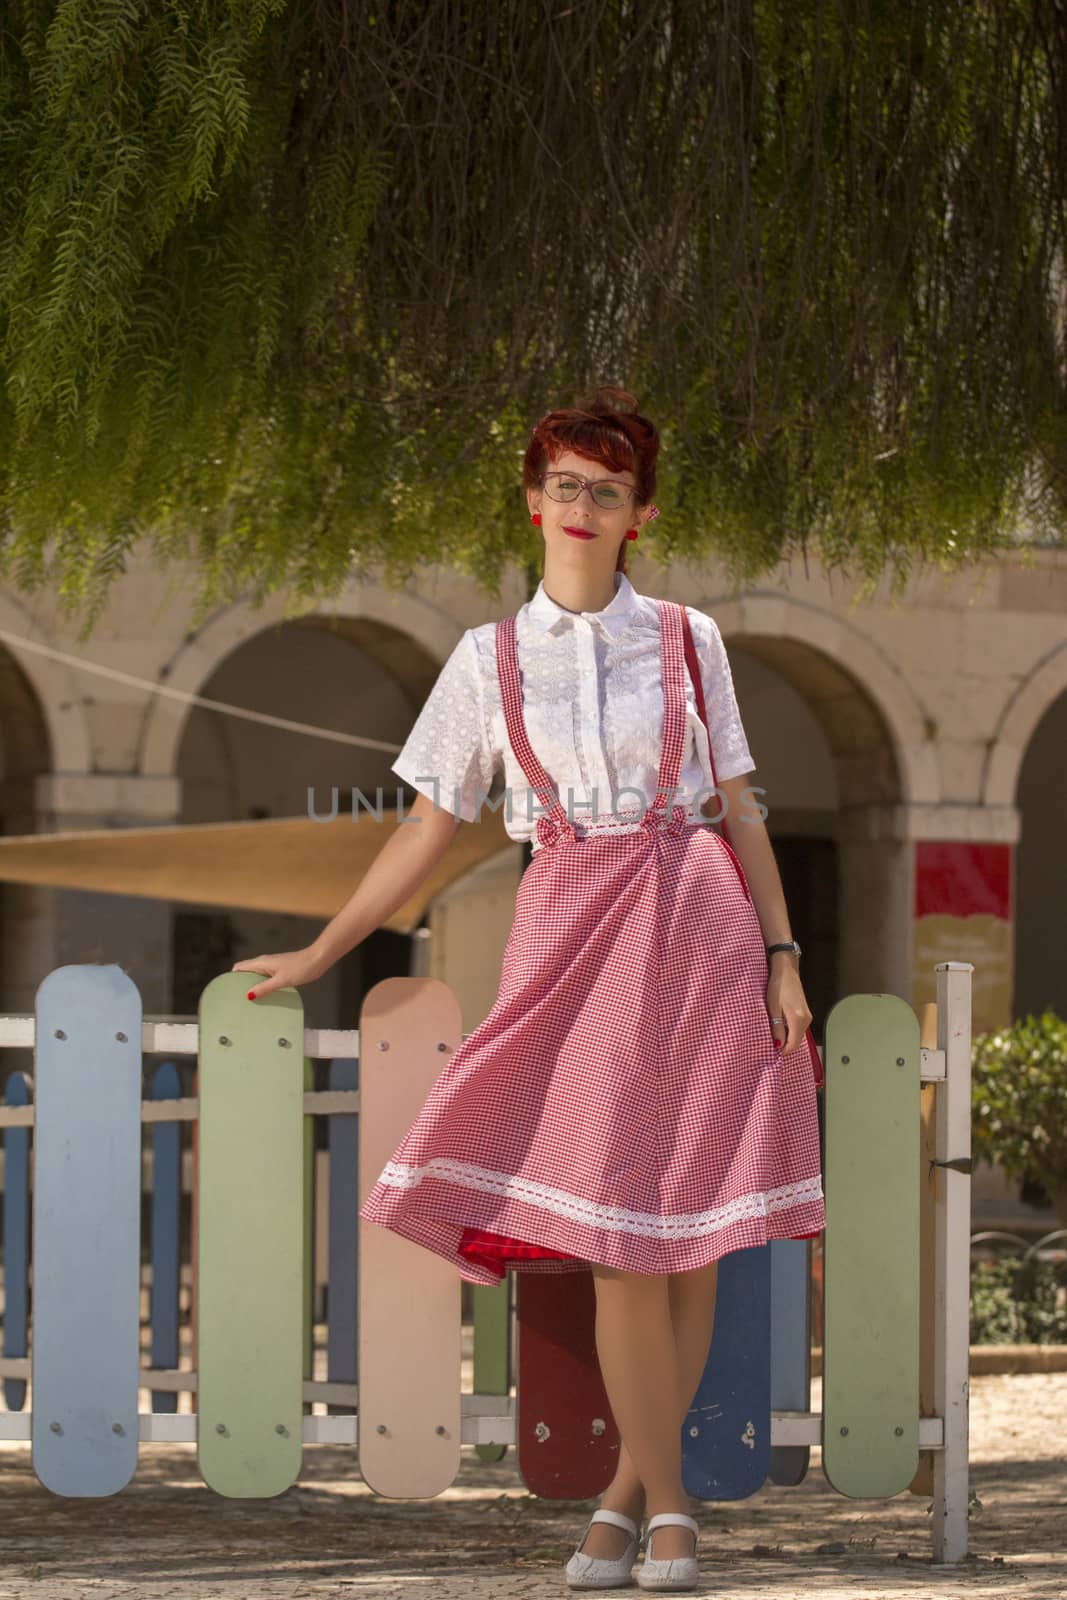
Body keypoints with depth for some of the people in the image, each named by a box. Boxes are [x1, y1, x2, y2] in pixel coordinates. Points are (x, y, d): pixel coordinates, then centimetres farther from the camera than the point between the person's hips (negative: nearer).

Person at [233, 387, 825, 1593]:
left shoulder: (685, 639, 7)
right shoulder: (490, 658, 8)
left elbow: (740, 806, 9)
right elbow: (429, 829, 11)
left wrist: (781, 955, 1)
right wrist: (317, 955, 10)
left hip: (694, 923, 0)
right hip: (571, 933, 0)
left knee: (690, 1231, -2)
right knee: (615, 1232, -6)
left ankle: (629, 1492, 8)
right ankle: (664, 1501, 3)